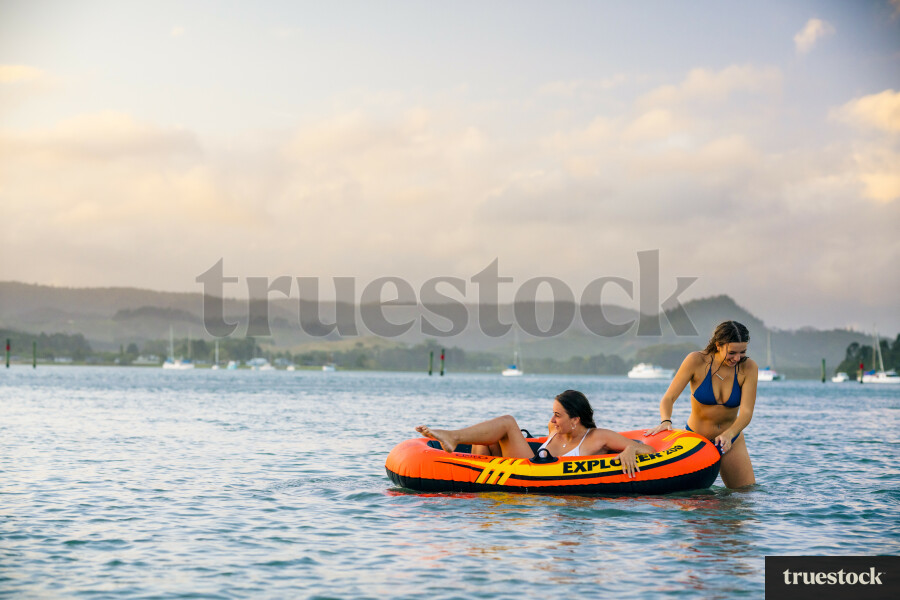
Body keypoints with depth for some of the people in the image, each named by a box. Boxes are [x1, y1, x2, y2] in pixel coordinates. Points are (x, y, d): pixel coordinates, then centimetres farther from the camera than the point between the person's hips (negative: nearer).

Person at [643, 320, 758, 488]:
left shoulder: (748, 368, -13)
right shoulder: (697, 361, -17)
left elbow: (746, 412, -21)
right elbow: (668, 398, -16)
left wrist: (728, 435, -40)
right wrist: (666, 421, -38)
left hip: (731, 441, 2)